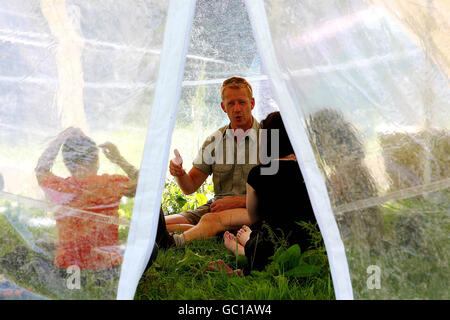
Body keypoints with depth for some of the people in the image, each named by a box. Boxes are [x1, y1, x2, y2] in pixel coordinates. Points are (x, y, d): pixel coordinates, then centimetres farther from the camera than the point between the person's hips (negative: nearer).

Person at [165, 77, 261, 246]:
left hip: (251, 209, -6)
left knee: (211, 220, -40)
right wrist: (179, 174, -12)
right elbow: (190, 187, 12)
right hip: (217, 205, 6)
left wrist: (238, 201, -18)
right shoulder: (214, 140, 13)